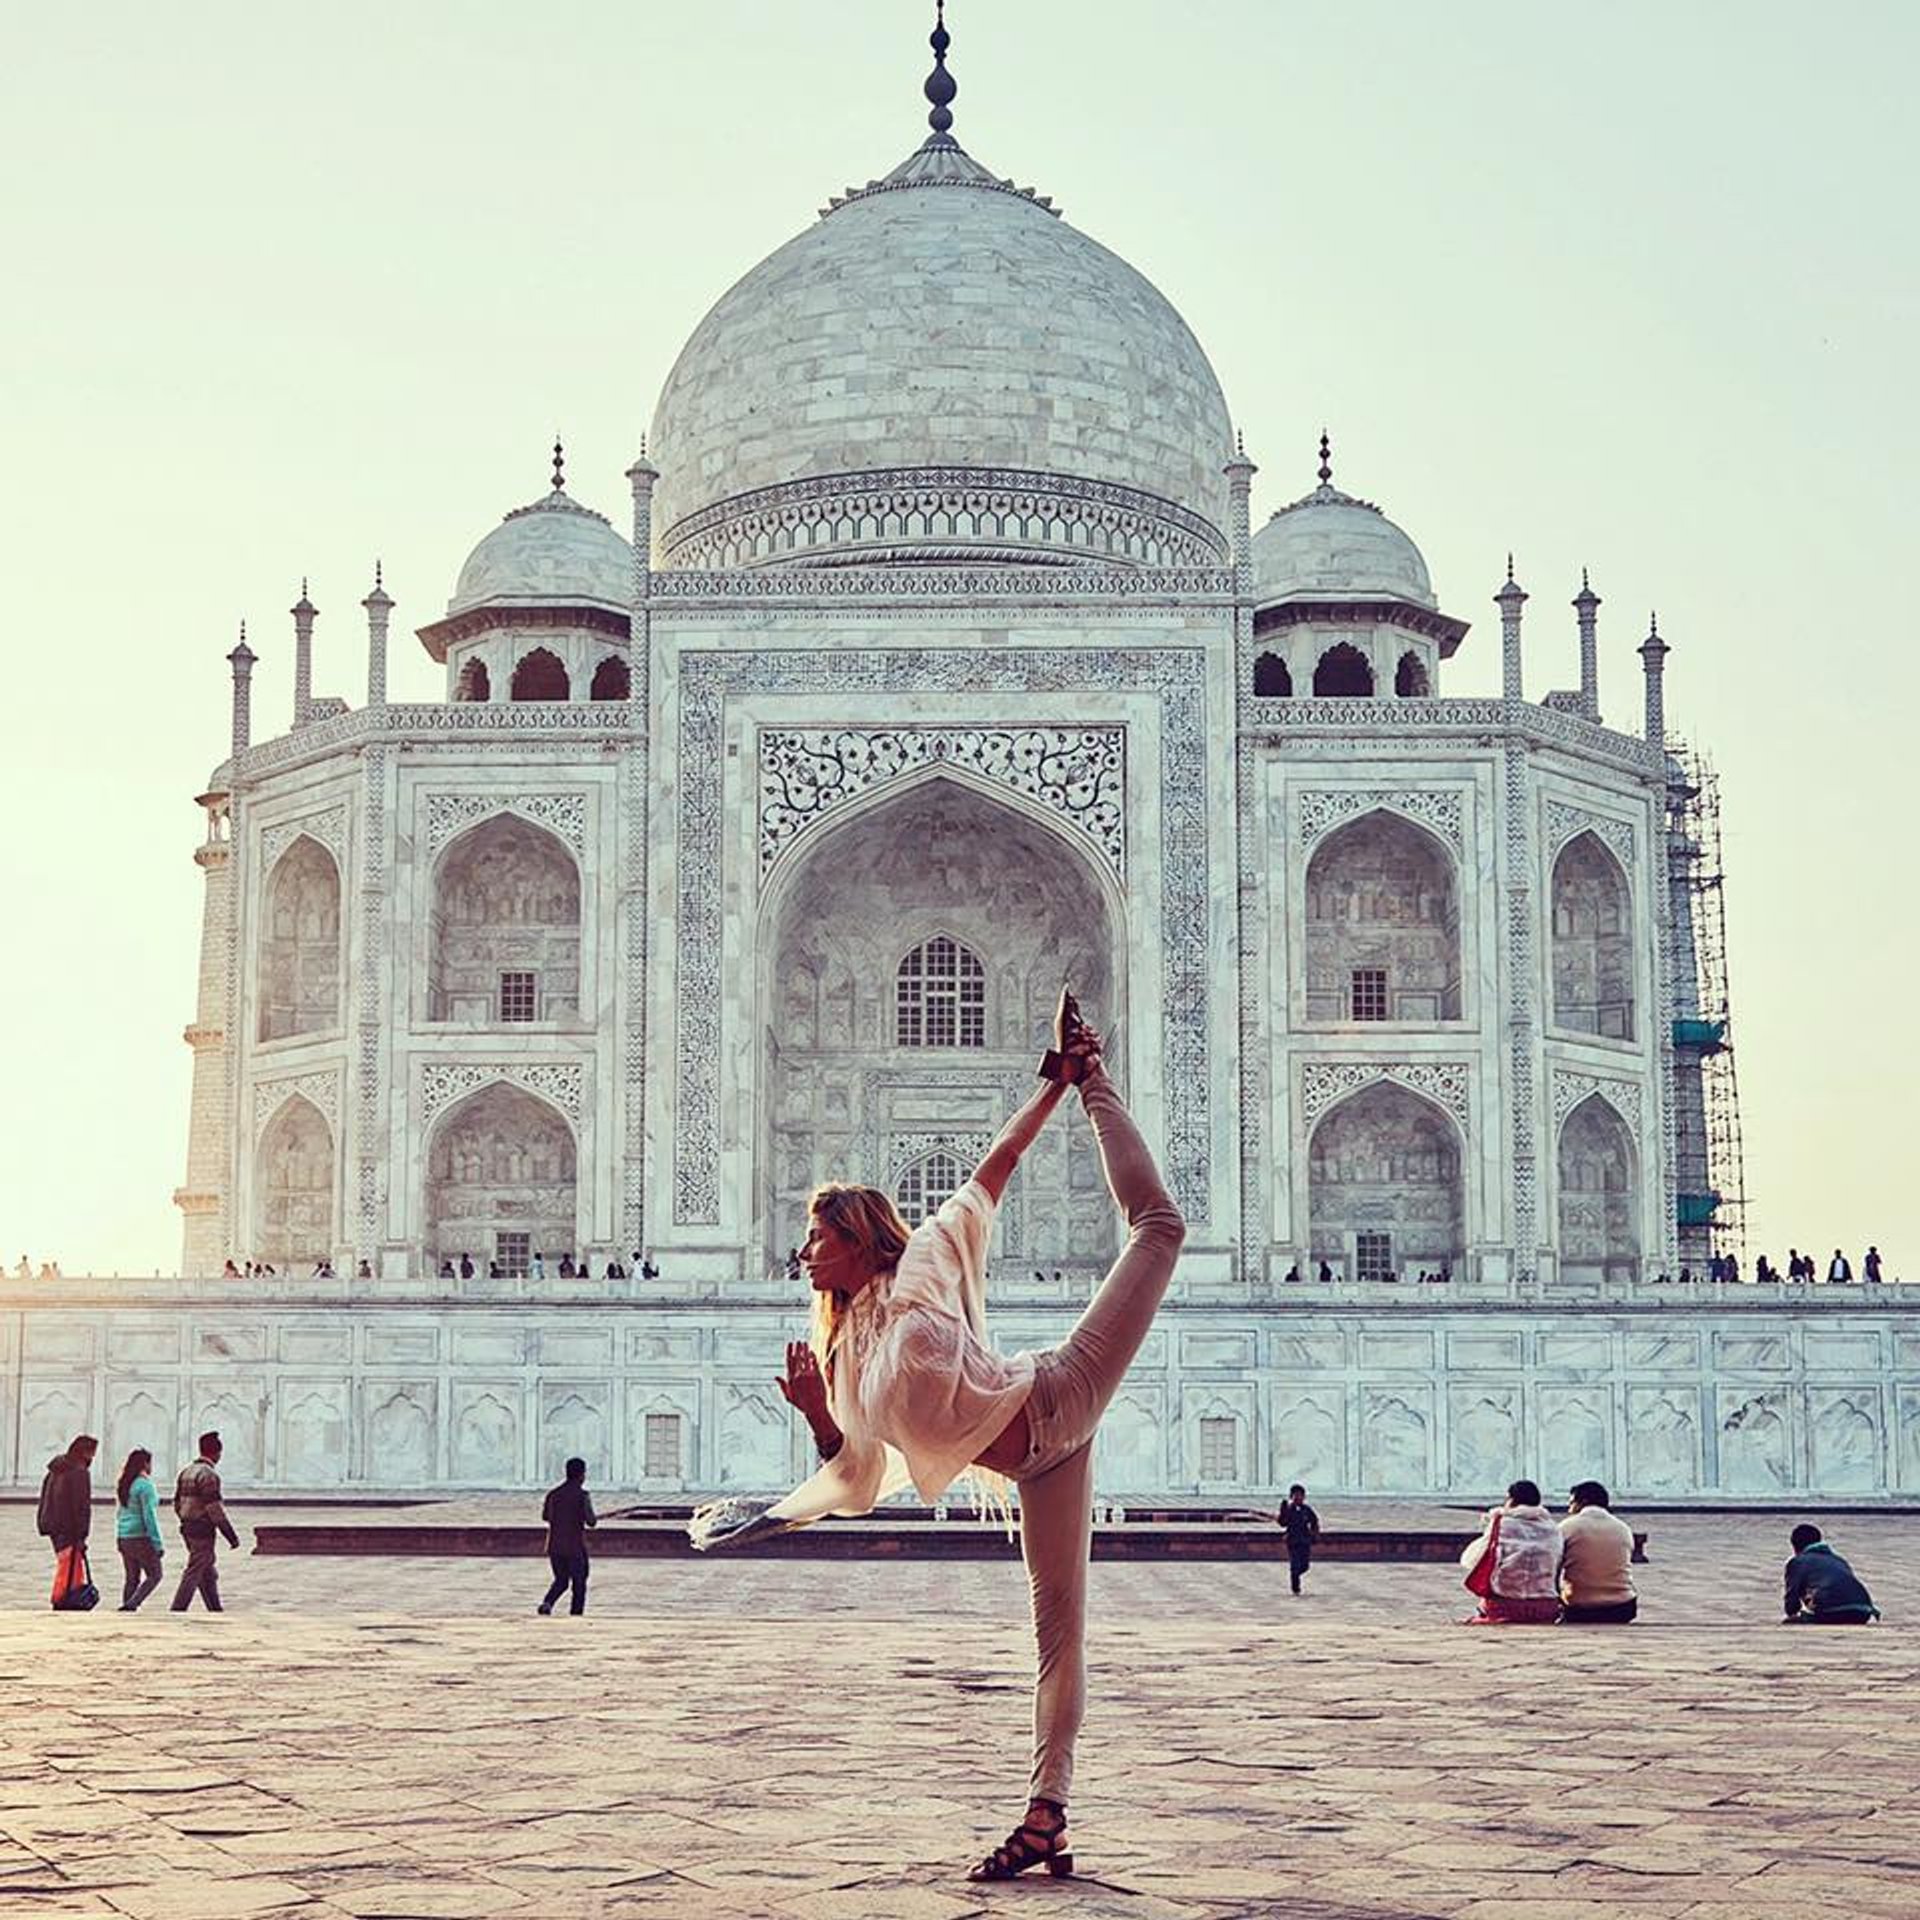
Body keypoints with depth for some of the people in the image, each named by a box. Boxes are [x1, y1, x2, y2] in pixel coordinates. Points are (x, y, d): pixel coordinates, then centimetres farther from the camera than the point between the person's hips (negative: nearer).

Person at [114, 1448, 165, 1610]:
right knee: (154, 1575, 0)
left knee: (131, 1578, 12)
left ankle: (126, 1605, 8)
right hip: (141, 1537, -8)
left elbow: (119, 1513, 17)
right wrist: (158, 1543, -13)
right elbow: (149, 1516, -16)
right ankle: (131, 1604, -12)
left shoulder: (123, 1484, 12)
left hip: (123, 1537, 8)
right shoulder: (145, 1484, -13)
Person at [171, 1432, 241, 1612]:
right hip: (203, 1531, -9)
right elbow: (215, 1509, -20)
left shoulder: (186, 1472, 11)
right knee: (194, 1574, -6)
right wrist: (232, 1536, -15)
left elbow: (177, 1504, 16)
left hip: (188, 1528, 9)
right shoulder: (208, 1475, -17)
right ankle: (177, 1610, -8)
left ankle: (215, 1611, 21)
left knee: (209, 1575, 16)